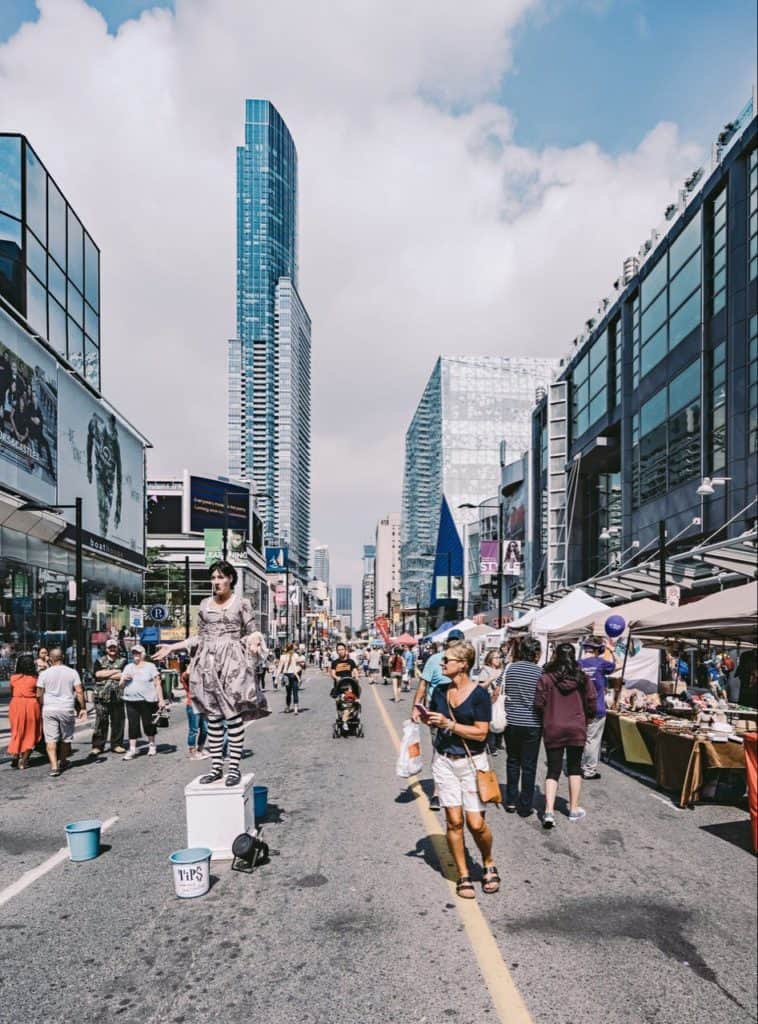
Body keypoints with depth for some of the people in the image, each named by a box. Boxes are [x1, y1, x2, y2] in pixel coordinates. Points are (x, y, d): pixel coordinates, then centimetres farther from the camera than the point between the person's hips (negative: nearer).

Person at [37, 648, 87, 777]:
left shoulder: (44, 674, -1)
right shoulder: (72, 672, -1)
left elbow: (39, 694, 1)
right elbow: (79, 691, -5)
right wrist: (83, 708, 1)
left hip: (49, 709, -1)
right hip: (67, 709, 1)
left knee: (51, 739, -1)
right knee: (66, 738, 17)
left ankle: (54, 766, -11)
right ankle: (62, 762, 31)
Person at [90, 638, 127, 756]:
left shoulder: (123, 661, 9)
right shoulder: (99, 661, 12)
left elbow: (123, 676, -6)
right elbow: (98, 673, -7)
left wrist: (106, 675, -6)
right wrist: (115, 671, -7)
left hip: (117, 697, 1)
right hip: (102, 696, 0)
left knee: (117, 722, 3)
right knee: (100, 722, -2)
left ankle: (116, 744, 13)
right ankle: (97, 746, 4)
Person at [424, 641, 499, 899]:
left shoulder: (479, 694, -11)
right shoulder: (440, 691, 3)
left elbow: (481, 733, -15)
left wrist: (449, 724, -20)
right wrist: (426, 718, -5)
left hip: (472, 762, -4)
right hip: (444, 761, 4)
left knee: (476, 823, -3)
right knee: (454, 821, 3)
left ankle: (488, 863, 26)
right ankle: (463, 875, 18)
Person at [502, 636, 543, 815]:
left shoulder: (510, 668, 0)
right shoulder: (539, 671, -9)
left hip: (511, 721, 3)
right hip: (532, 724, -3)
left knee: (513, 761, 16)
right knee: (529, 765, 6)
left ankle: (511, 802, 20)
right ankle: (525, 806, 11)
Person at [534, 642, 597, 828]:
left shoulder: (546, 678, -10)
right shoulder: (583, 679, -4)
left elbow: (539, 704, -8)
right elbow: (592, 705, 0)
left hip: (553, 730, -1)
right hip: (577, 729, 1)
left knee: (553, 770, 5)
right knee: (574, 768, 16)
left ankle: (549, 811, -7)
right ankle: (574, 809, 22)